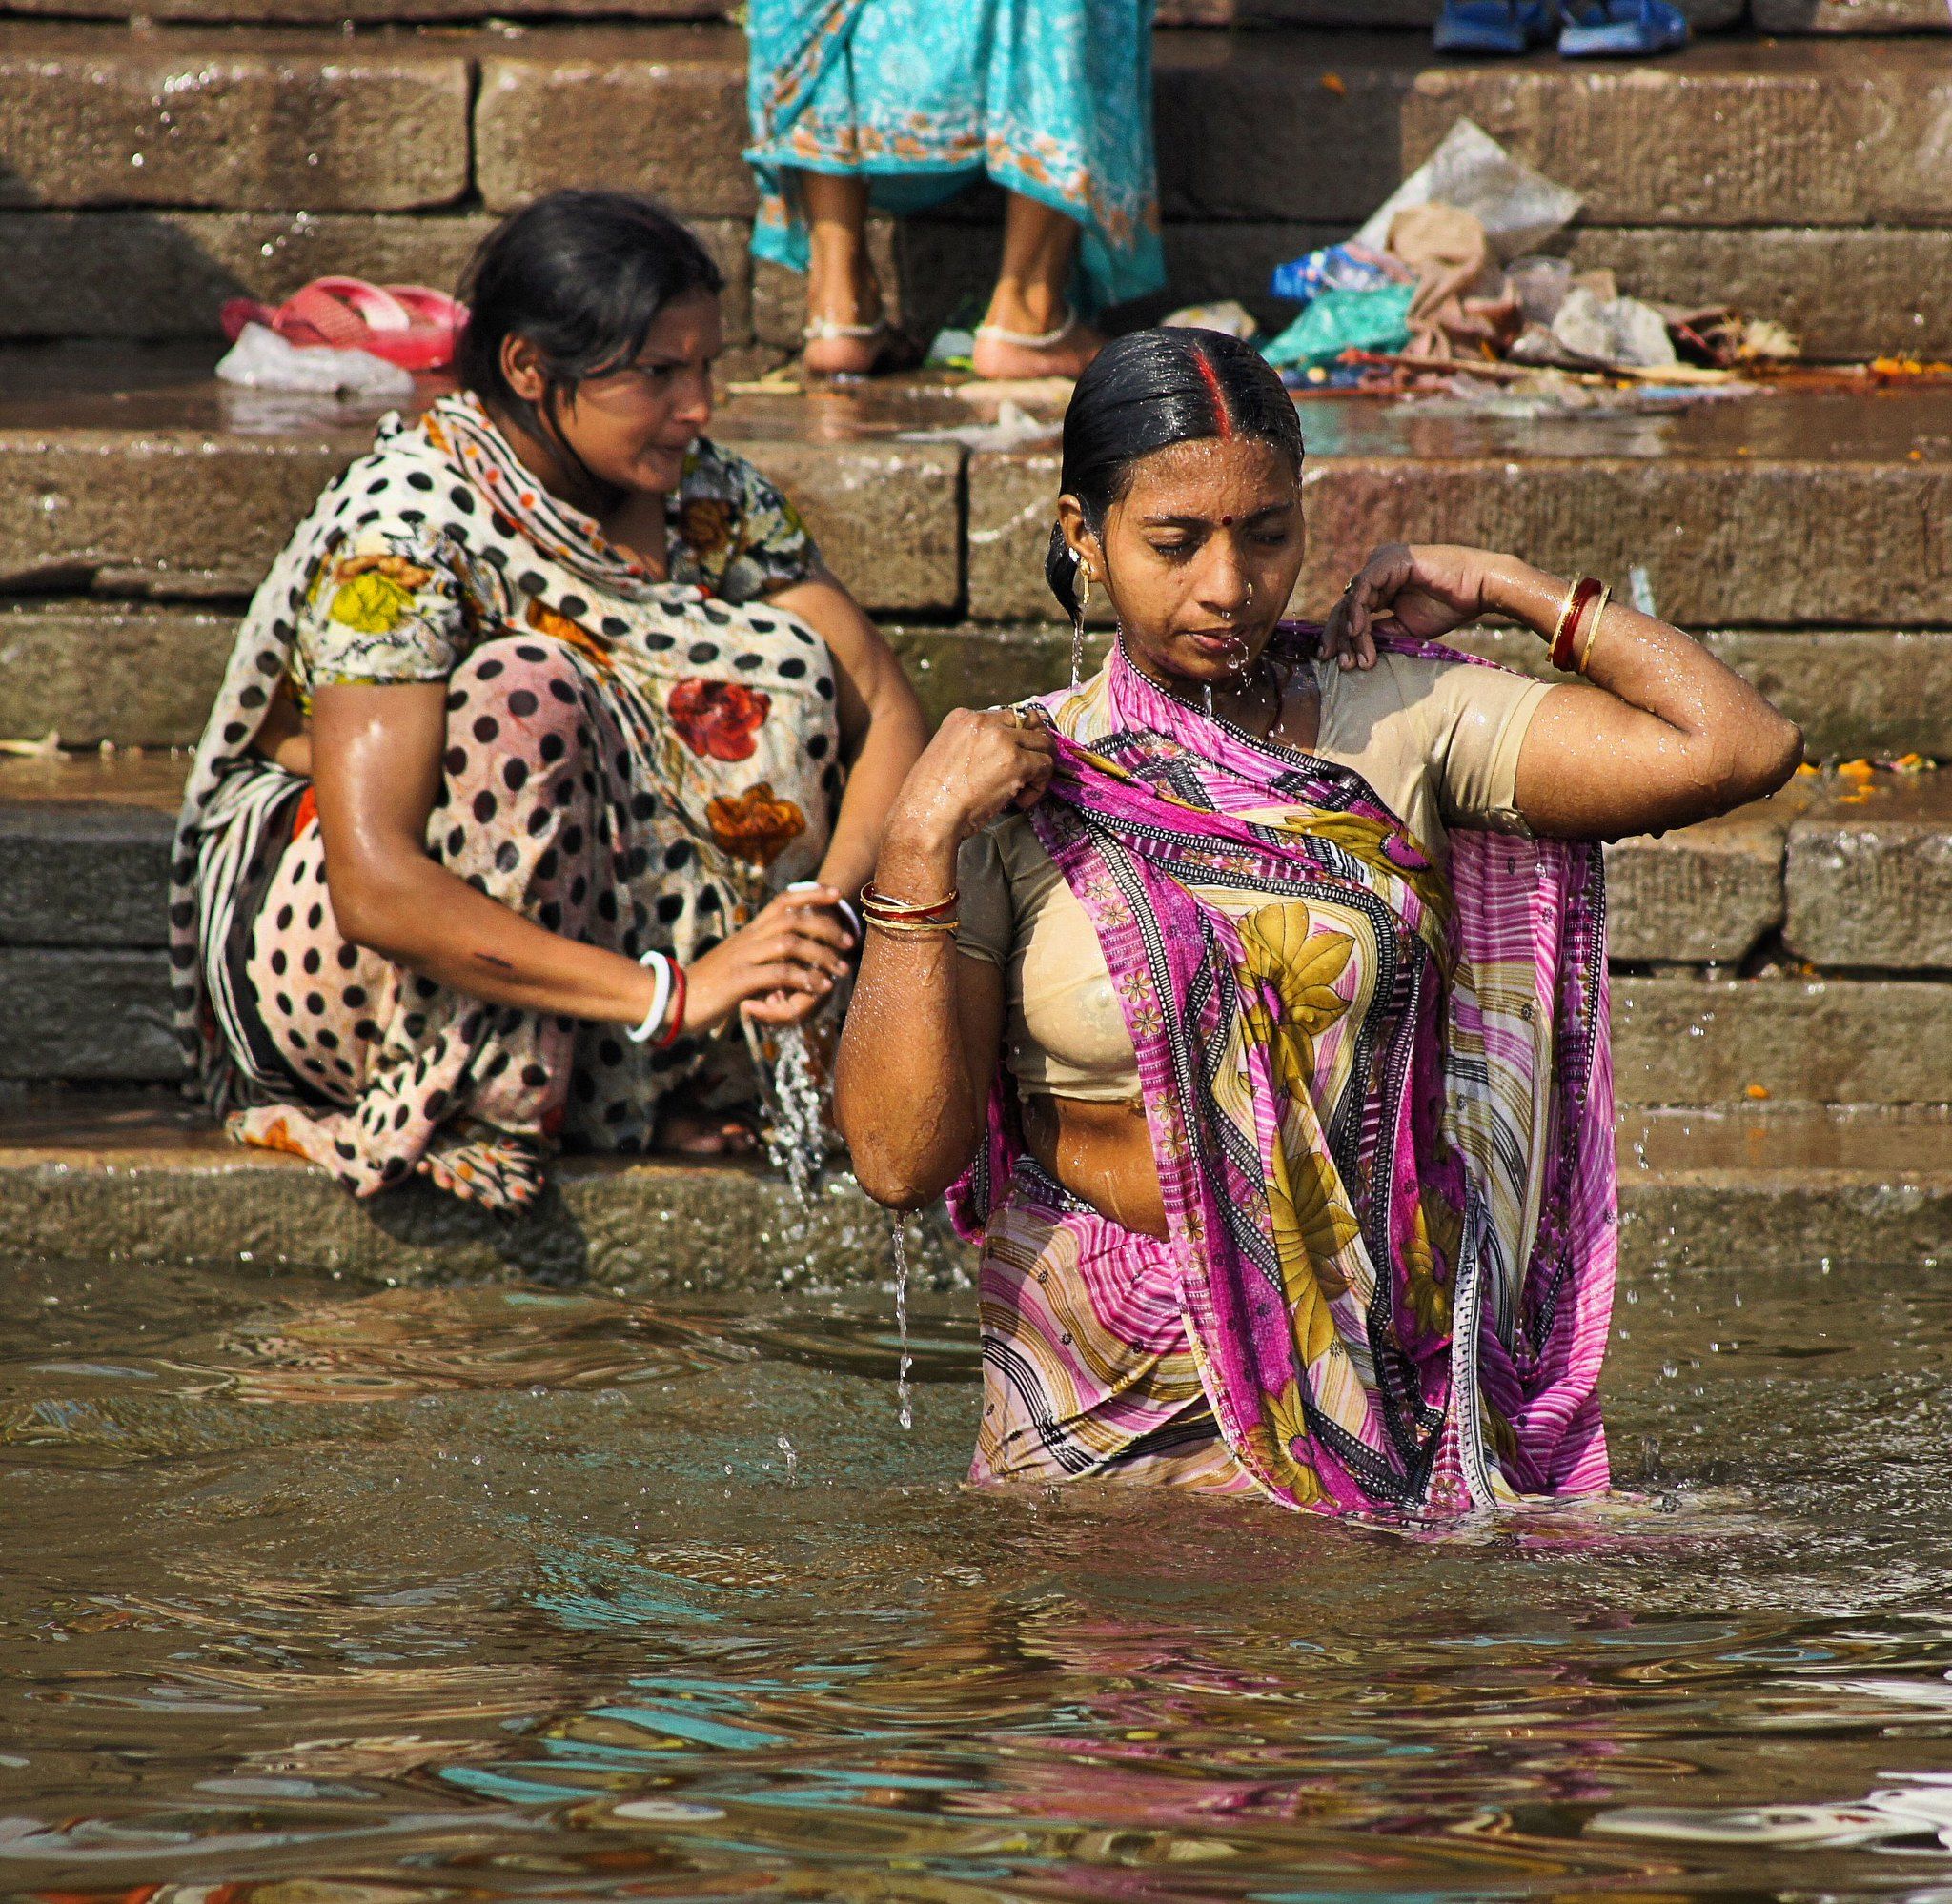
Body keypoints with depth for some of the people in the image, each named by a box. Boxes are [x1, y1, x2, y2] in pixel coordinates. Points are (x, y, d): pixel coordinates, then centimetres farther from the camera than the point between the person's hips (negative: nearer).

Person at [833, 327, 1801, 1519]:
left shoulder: (1400, 725, 3)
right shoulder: (1013, 785, 0)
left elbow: (1743, 747, -6)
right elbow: (901, 1159, -7)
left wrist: (1509, 592, 2)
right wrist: (920, 840, -12)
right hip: (1110, 1411, -1)